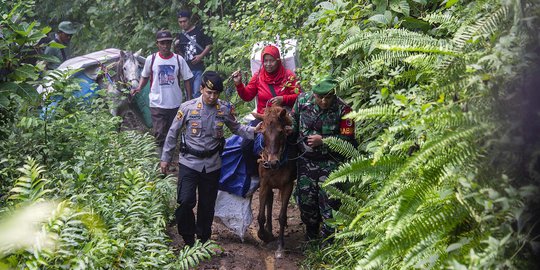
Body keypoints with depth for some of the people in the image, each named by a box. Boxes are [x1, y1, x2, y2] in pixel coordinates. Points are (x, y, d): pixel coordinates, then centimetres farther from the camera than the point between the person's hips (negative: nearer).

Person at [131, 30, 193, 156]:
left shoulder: (179, 59, -3)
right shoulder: (151, 59, -5)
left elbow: (186, 80, 4)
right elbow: (145, 76, 11)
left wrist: (189, 100, 2)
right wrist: (139, 88, -8)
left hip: (175, 103, 2)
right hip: (157, 104, -2)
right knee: (159, 133, -5)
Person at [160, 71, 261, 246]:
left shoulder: (225, 109, -5)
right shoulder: (188, 108, -10)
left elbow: (236, 128, 11)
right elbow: (173, 134, 0)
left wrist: (253, 131, -9)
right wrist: (165, 158, 5)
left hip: (212, 164, 2)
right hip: (189, 162, -2)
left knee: (207, 205, 12)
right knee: (185, 202, -14)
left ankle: (203, 240, 31)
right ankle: (188, 239, 7)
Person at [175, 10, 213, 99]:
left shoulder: (200, 30, 2)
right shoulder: (180, 36, 15)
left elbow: (209, 45, 0)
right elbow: (180, 54, 17)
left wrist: (201, 56, -13)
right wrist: (176, 48, -4)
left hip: (199, 68, -5)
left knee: (197, 93, -13)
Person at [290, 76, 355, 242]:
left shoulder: (342, 109, -17)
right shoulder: (302, 101, -6)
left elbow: (348, 139, -15)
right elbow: (293, 123, 13)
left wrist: (323, 140, -21)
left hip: (330, 161, -3)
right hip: (306, 159, 4)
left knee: (328, 198, -6)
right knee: (305, 198, 10)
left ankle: (328, 238, 8)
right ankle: (311, 234, 32)